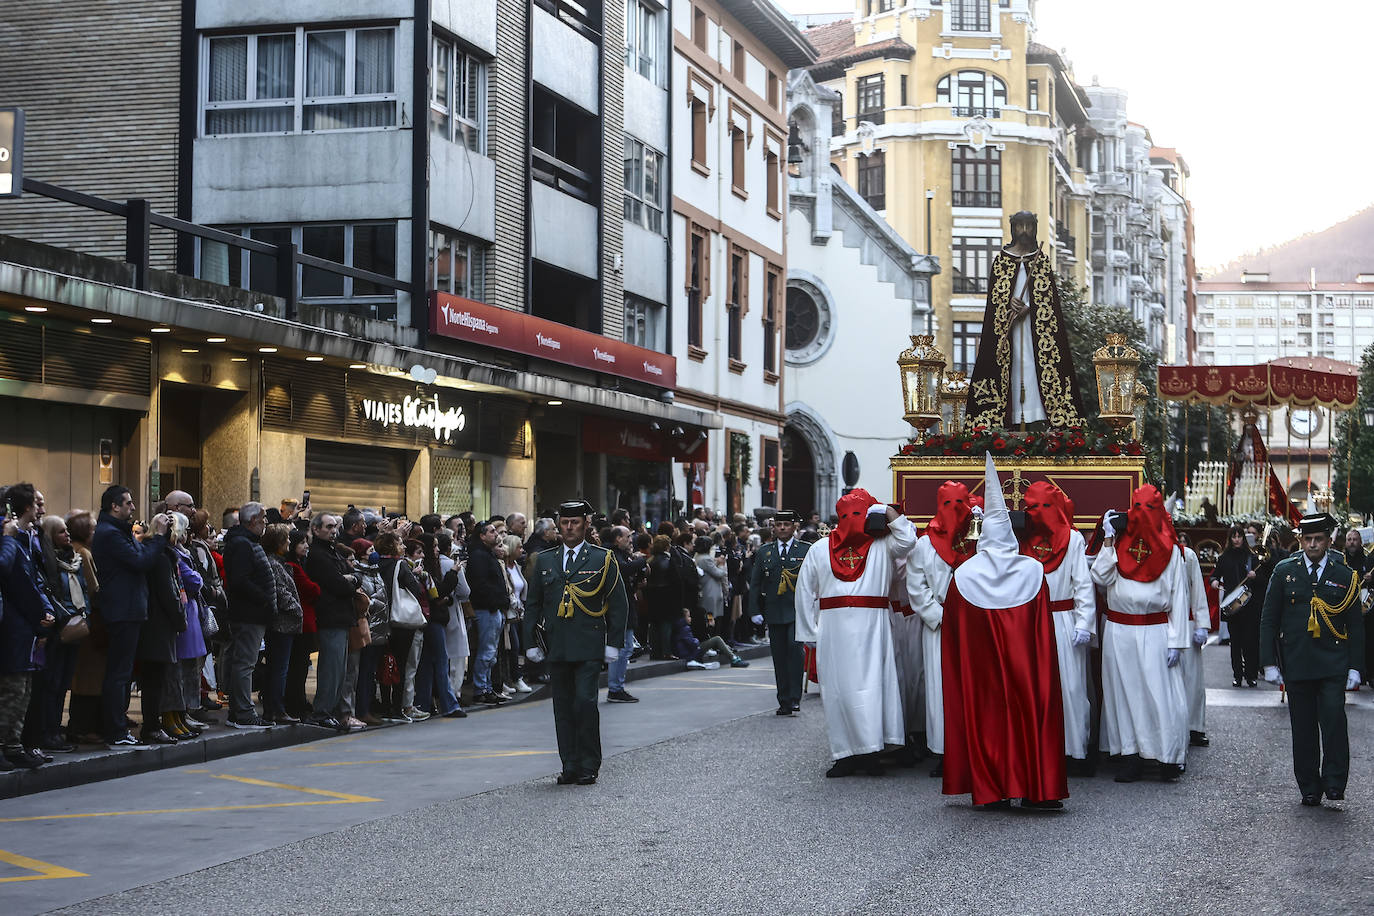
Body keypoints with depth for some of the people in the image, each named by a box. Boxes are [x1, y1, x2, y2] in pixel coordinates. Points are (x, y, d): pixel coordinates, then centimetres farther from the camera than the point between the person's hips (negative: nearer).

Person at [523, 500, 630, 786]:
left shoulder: (603, 560, 3)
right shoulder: (544, 561, 13)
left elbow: (619, 604, 3)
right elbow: (533, 604, 15)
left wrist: (613, 643, -3)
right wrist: (531, 643, 8)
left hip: (589, 647, -4)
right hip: (557, 648, 4)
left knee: (585, 701, -12)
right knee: (563, 707, 5)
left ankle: (589, 766, -2)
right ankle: (570, 767, 11)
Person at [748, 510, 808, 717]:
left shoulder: (806, 550, 4)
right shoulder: (764, 552, 11)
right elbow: (755, 583, 12)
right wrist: (755, 611, 4)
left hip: (797, 611, -3)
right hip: (774, 612, 3)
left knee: (794, 646, -21)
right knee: (779, 657, 4)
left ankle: (795, 698, -16)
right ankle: (784, 702, 11)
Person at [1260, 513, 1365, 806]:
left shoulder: (1344, 576, 5)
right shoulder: (1285, 571, 6)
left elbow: (1355, 626, 9)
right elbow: (1268, 619, 7)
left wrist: (1354, 667, 2)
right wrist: (1269, 662, 1)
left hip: (1333, 664, -1)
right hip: (1296, 665, 1)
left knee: (1334, 720, -14)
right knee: (1303, 728, 4)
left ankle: (1334, 782, -4)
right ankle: (1309, 788, 12)